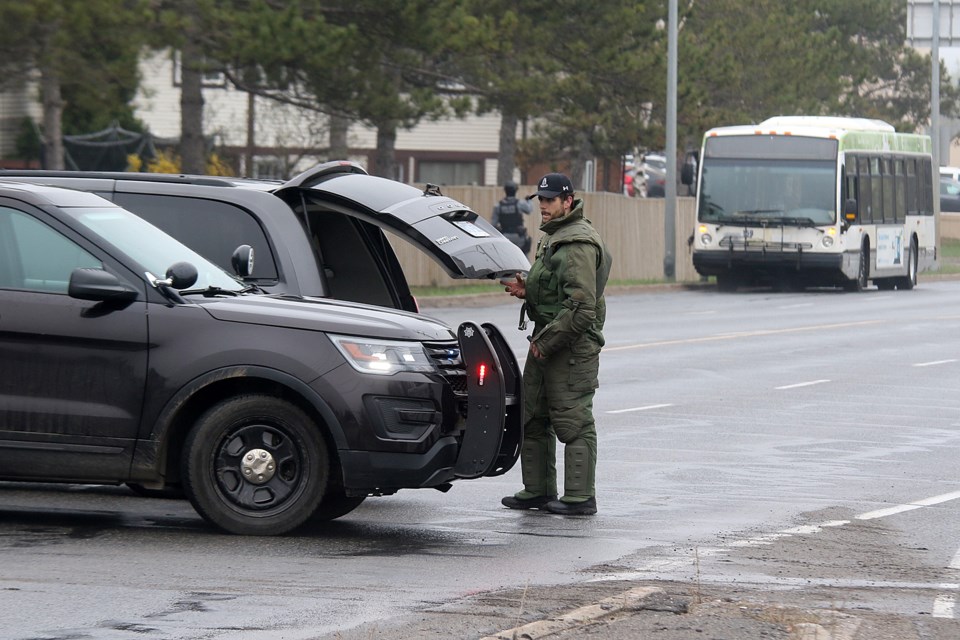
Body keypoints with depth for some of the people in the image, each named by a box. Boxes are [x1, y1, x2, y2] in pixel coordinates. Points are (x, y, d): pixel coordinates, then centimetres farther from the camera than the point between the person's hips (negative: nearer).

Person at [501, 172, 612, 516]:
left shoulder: (580, 244, -16)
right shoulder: (553, 238, 18)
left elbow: (581, 306, -23)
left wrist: (547, 341, -18)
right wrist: (526, 290, 8)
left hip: (573, 346, -11)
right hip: (546, 342, 11)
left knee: (574, 422, -6)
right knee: (532, 418, 14)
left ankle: (580, 497, -3)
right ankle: (538, 490, 22)